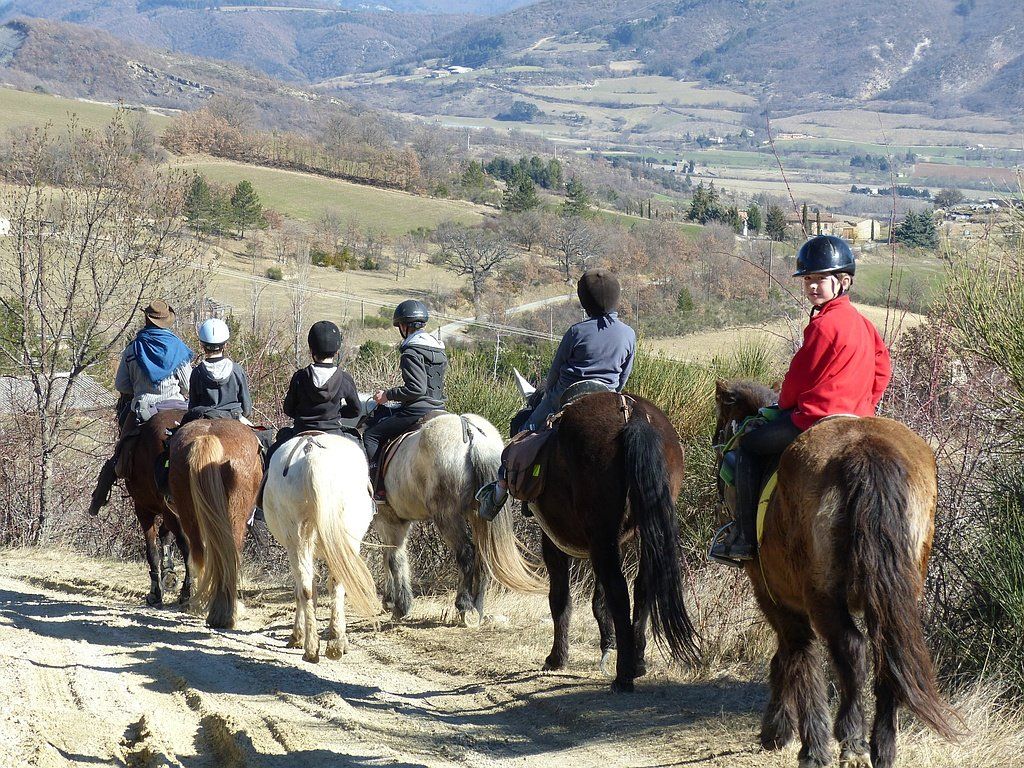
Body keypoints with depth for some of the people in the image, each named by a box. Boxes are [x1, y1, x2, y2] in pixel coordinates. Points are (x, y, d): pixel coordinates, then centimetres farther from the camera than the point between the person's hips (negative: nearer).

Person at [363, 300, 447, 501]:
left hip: (417, 412, -10)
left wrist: (388, 395, -13)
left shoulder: (411, 353, -15)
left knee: (371, 435, -1)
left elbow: (417, 388, -23)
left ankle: (377, 489, -10)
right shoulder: (438, 349, 14)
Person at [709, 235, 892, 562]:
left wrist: (784, 405, 8)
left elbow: (799, 377, -10)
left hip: (815, 417, -10)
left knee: (749, 444, 3)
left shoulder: (824, 324, -18)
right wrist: (863, 407, 20)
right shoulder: (862, 323, 10)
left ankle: (747, 536, 0)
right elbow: (882, 369, 18)